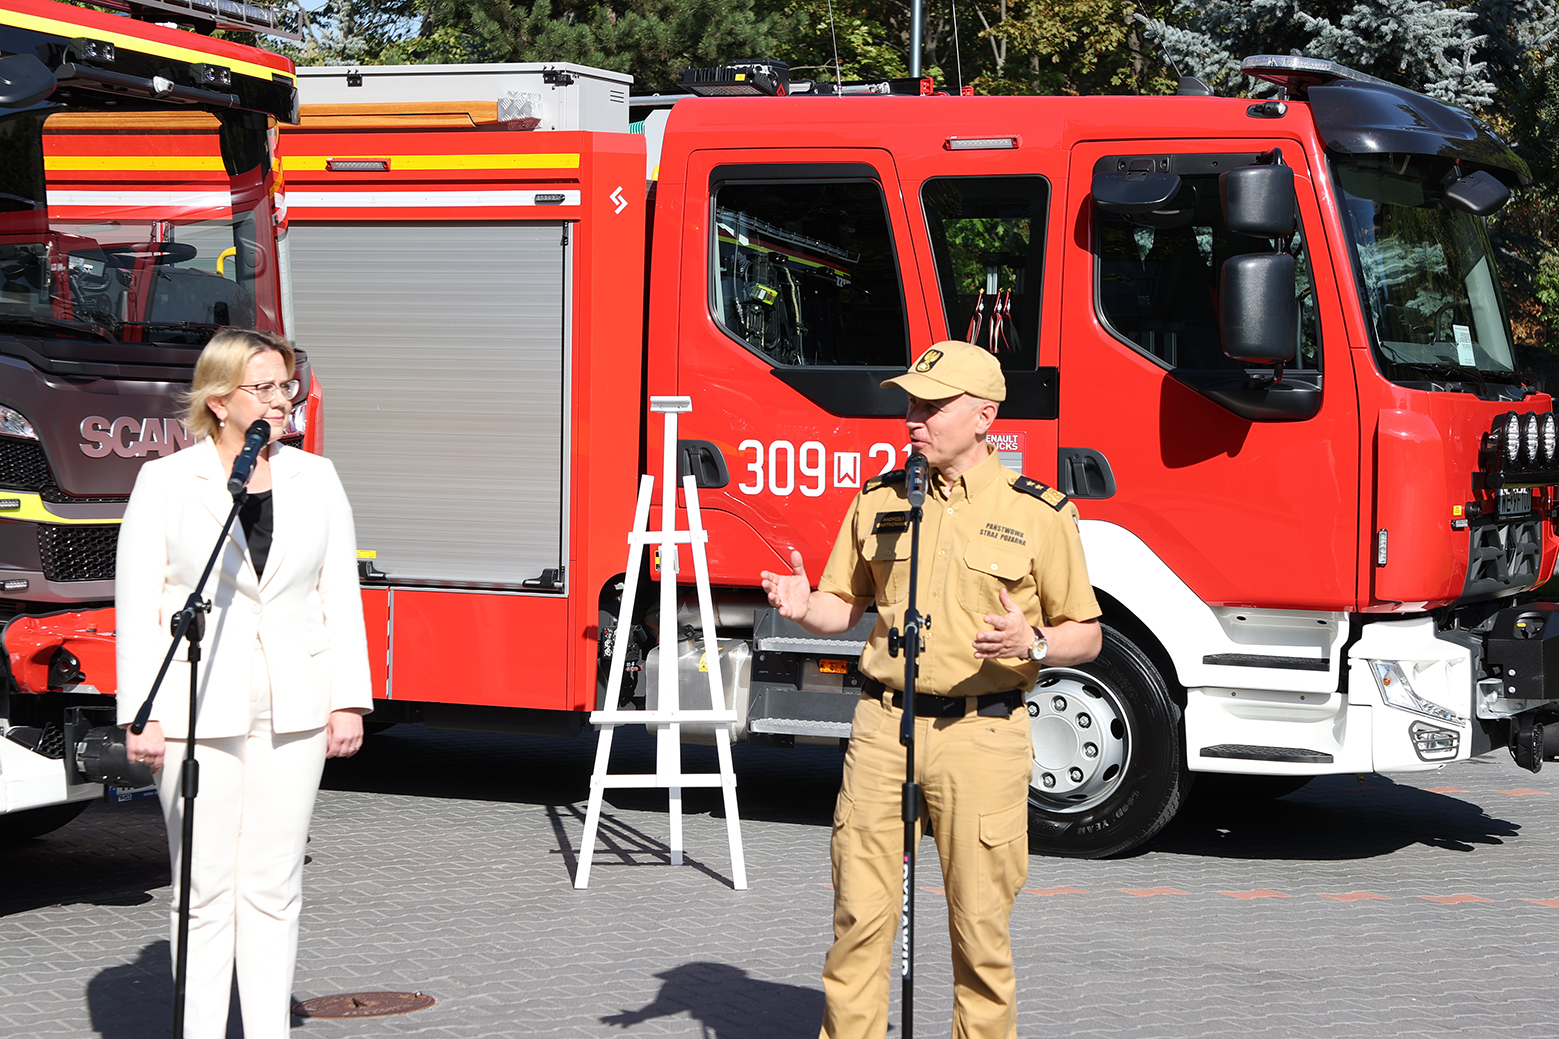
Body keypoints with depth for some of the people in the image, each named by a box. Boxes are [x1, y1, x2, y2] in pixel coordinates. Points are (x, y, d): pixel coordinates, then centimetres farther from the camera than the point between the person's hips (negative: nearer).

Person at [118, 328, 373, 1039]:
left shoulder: (315, 479, 8)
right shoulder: (165, 482, -1)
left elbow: (340, 597, 9)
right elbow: (137, 605, -3)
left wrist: (349, 701, 2)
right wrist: (141, 715, -9)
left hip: (294, 711, 3)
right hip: (197, 708, -2)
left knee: (274, 886, 5)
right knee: (205, 888, 0)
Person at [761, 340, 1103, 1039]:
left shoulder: (1040, 514, -1)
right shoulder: (879, 502, 10)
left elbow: (1086, 635, 3)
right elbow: (844, 608, 17)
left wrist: (1032, 643, -17)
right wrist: (803, 607, -5)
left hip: (980, 737, -3)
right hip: (882, 727, 3)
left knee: (979, 926, 1)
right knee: (860, 916, 2)